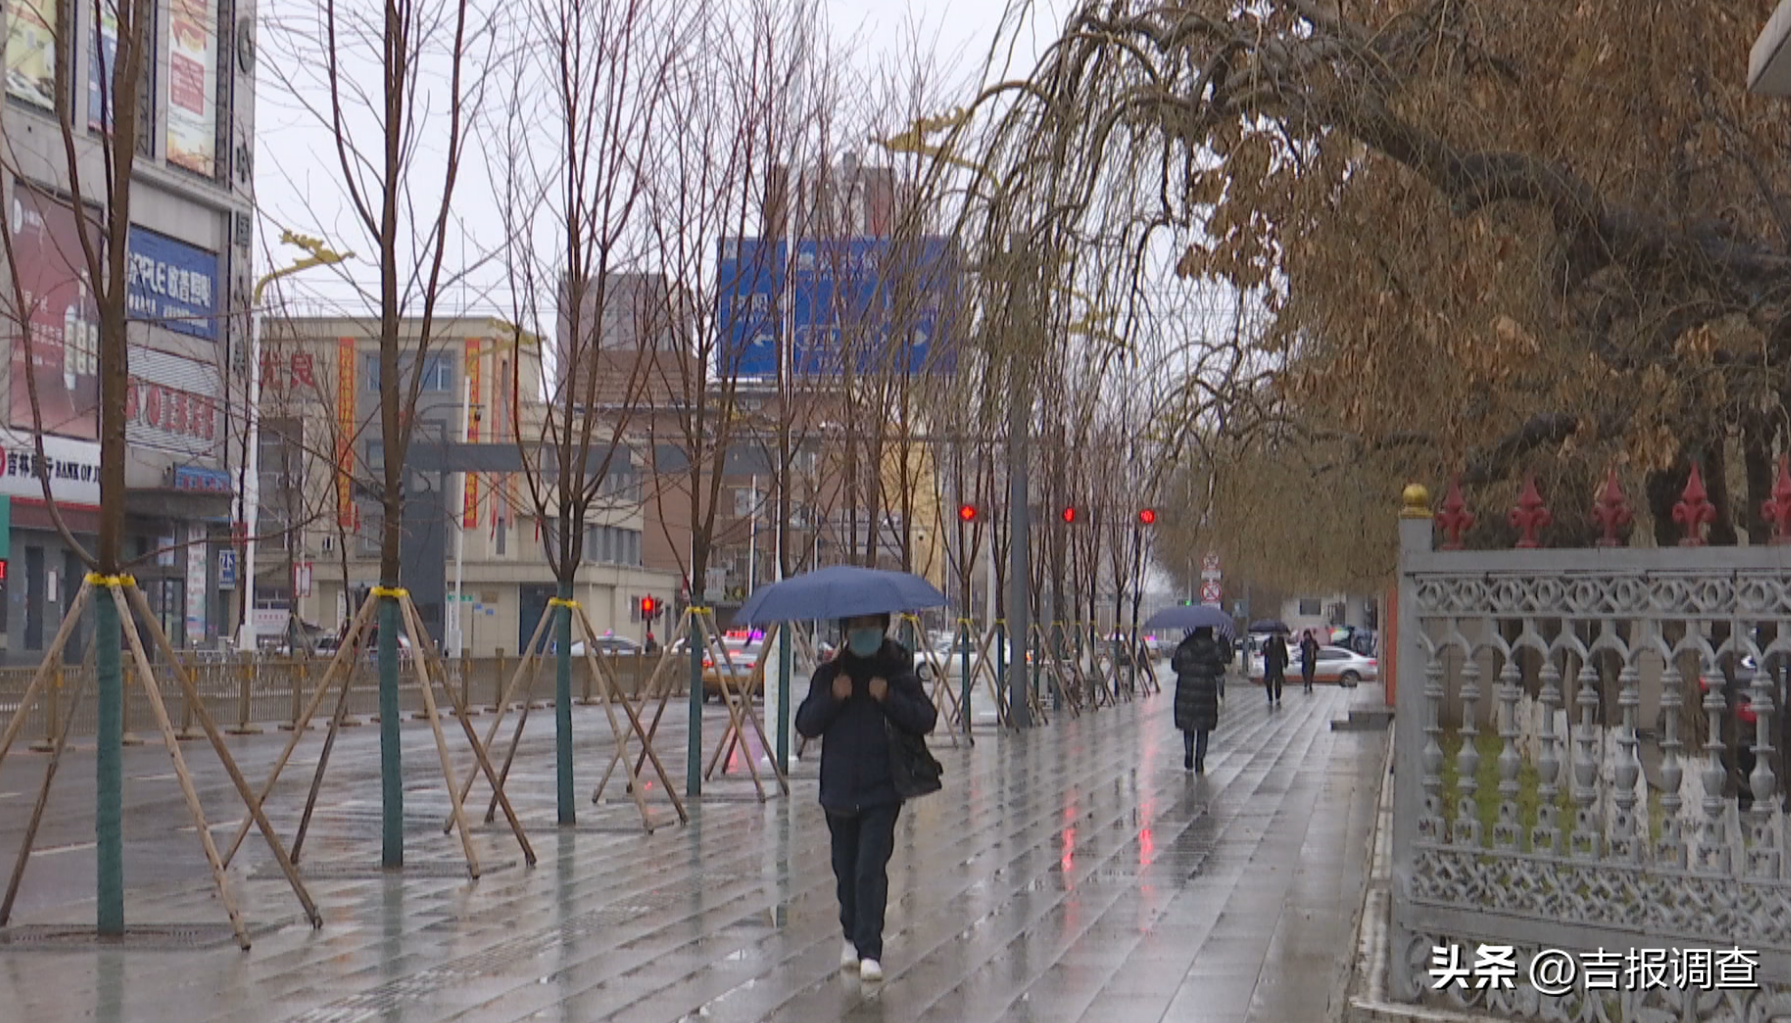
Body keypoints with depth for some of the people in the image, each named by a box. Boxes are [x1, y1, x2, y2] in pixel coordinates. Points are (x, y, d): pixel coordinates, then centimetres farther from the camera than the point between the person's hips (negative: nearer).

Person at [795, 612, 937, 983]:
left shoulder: (898, 671, 0)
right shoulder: (830, 673, 5)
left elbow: (926, 719, -6)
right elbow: (806, 725, 1)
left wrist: (889, 697, -18)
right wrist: (831, 697, -15)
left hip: (881, 790, -3)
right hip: (839, 789, 3)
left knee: (871, 870, -12)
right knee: (846, 869, 12)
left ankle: (869, 950, -12)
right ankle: (852, 937, 32)